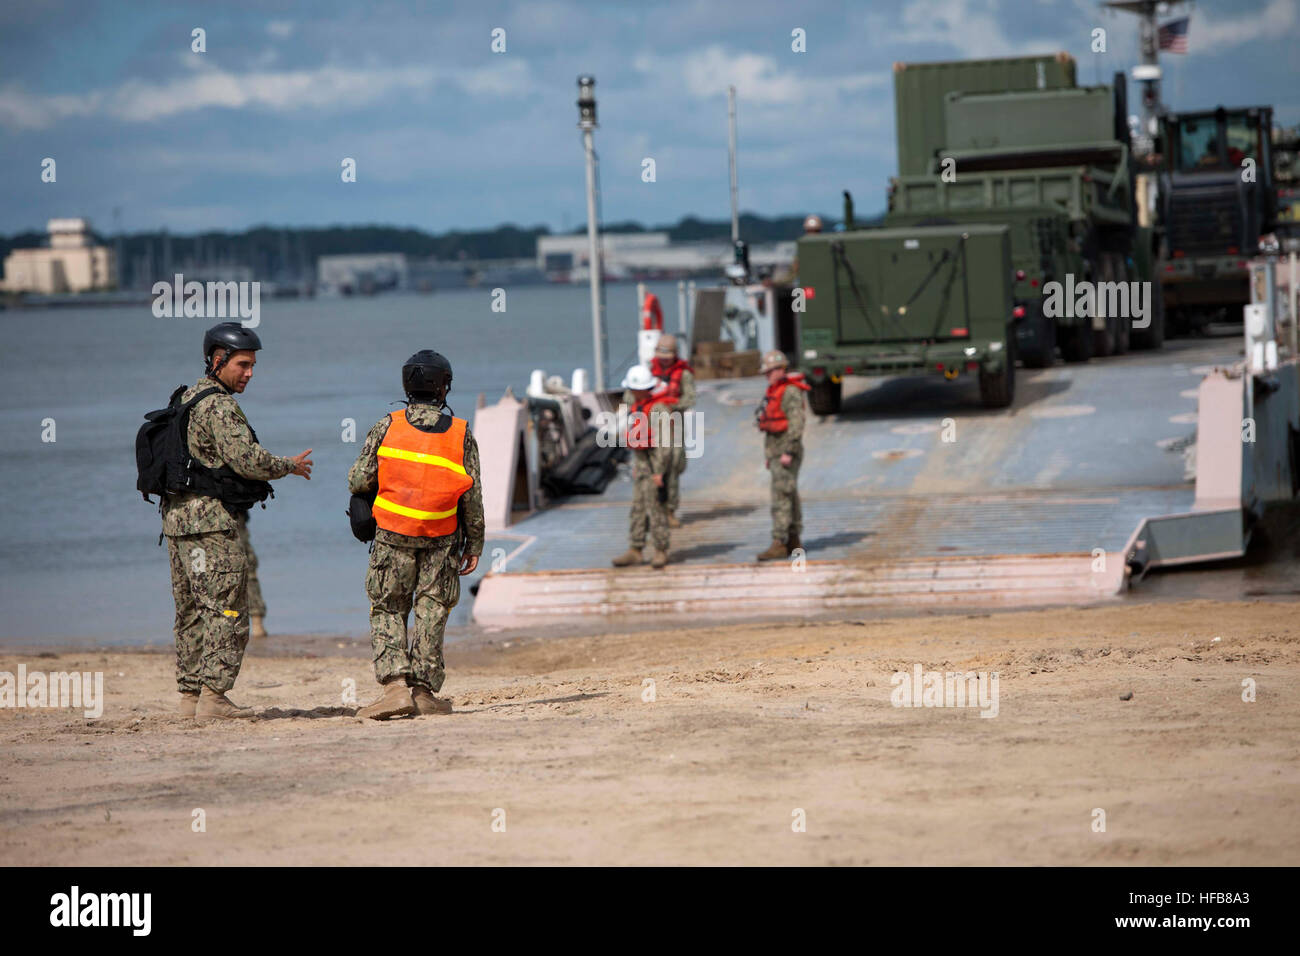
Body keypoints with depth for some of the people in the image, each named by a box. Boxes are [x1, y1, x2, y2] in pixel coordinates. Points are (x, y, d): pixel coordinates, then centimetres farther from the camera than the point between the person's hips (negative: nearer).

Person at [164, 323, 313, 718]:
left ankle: (190, 695, 13)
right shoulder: (219, 406, -14)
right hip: (210, 520, -10)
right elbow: (247, 459, -20)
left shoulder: (188, 398, 17)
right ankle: (213, 697, -10)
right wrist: (289, 466, -4)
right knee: (226, 610, -7)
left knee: (192, 611, 12)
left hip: (177, 516, 10)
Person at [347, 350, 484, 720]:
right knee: (431, 614, 10)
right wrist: (474, 544, 8)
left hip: (393, 536, -1)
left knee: (387, 612, 6)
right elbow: (473, 497, -1)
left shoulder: (387, 427, -6)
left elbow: (358, 481, -5)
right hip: (441, 539, 1)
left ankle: (396, 685, -9)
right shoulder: (461, 434, -4)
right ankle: (424, 690, 8)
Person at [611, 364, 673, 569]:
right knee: (637, 508, 8)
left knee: (656, 507, -5)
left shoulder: (657, 410, -19)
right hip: (640, 462, 9)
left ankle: (661, 551, 2)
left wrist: (659, 472, -23)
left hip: (654, 462, -9)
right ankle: (635, 550, 10)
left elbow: (664, 442, -21)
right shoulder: (636, 404, 10)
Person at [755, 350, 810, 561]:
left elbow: (796, 423, -22)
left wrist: (789, 452, -26)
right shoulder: (774, 392, 16)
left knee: (781, 496, -13)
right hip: (776, 451, 10)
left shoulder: (791, 392, -15)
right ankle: (794, 542, 18)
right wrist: (770, 455, 20)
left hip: (787, 451, -10)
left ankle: (779, 544, -17)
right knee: (789, 496, 13)